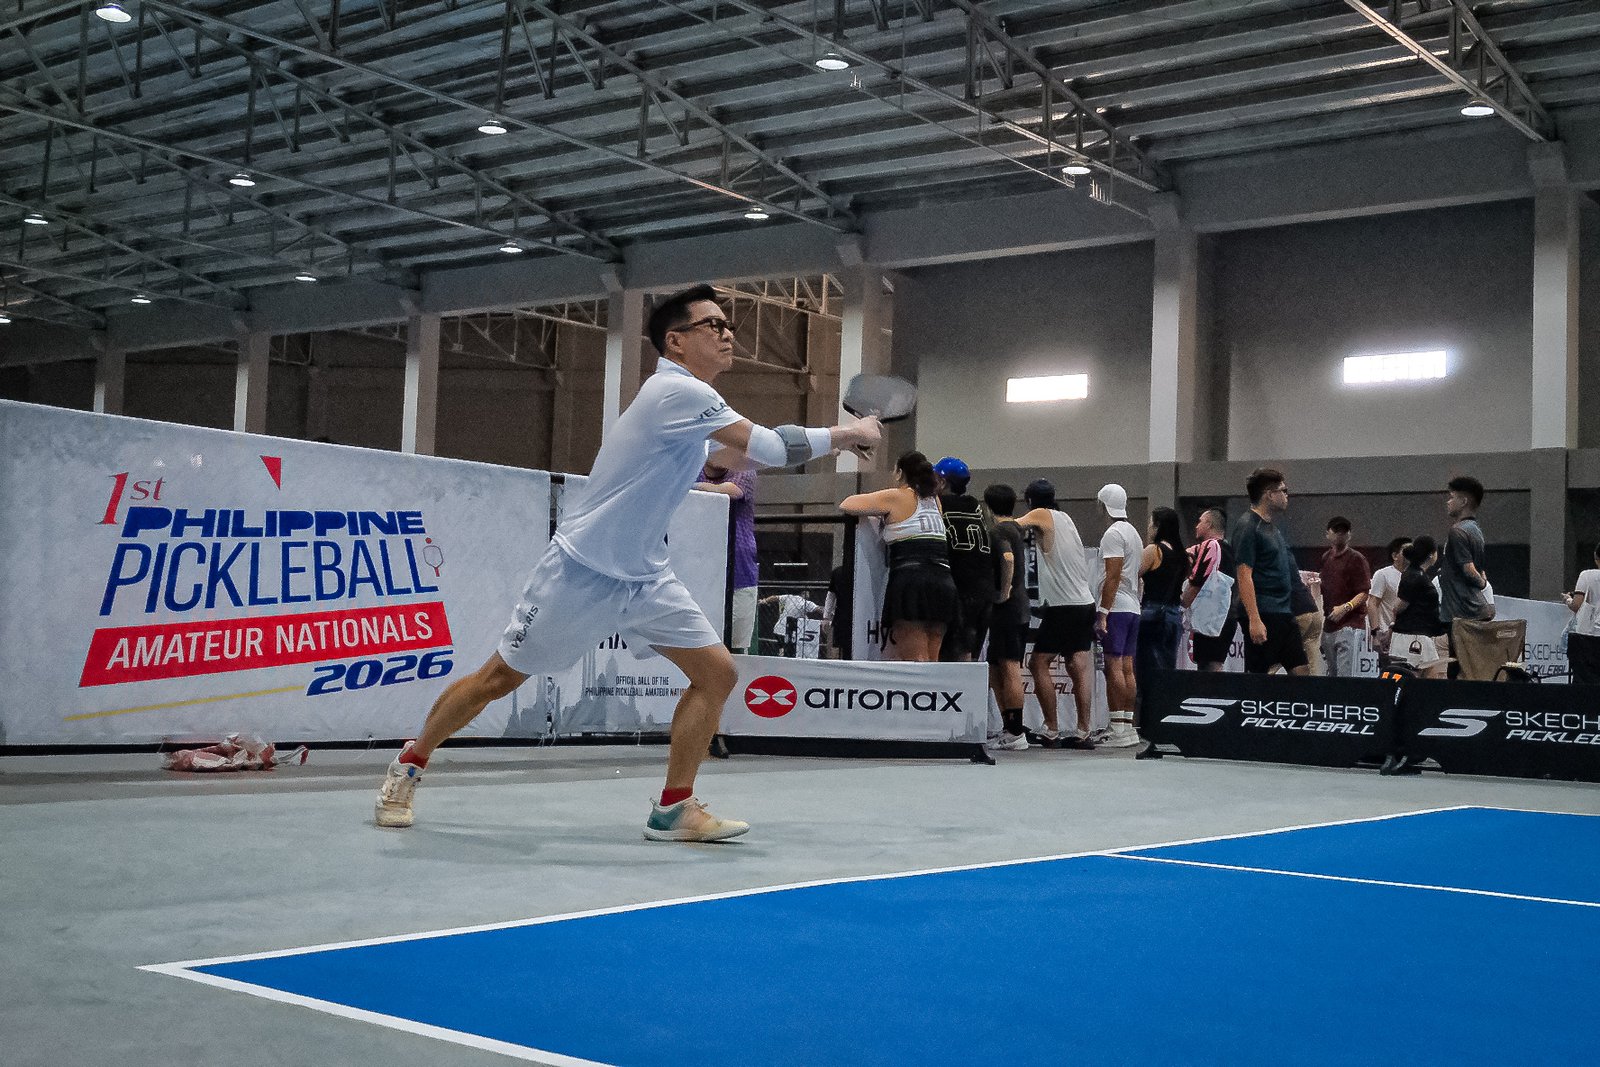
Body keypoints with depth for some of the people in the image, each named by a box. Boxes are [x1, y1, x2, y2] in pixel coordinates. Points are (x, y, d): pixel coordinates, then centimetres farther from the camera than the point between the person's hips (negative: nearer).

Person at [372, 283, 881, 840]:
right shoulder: (676, 390, -20)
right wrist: (846, 434, -13)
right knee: (498, 679, 3)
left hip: (644, 577, 9)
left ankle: (673, 809, 4)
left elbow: (721, 456, 31)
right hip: (581, 570, -9)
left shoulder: (691, 401, 8)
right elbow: (769, 447, -25)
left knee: (717, 672, -4)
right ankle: (408, 765, 24)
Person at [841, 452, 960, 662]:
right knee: (931, 662, 8)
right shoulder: (934, 500, 19)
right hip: (943, 583, 6)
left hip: (911, 578, -6)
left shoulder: (895, 497, 2)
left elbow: (845, 505, 1)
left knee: (915, 660, -8)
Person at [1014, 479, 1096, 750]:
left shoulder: (1042, 515, -4)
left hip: (1063, 605, -7)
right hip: (1085, 603, 7)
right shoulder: (1066, 518, 16)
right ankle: (1083, 732, 1)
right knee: (1079, 668, 4)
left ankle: (1052, 730, -4)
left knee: (1038, 664, -1)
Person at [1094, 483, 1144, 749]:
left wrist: (1102, 613, -18)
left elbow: (1113, 577, -17)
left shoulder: (1113, 533, -10)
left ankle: (1118, 729, -13)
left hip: (1115, 608, -9)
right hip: (1133, 608, 9)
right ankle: (1128, 726, 9)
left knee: (1113, 667, -10)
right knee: (1127, 669, 8)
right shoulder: (1134, 532, 19)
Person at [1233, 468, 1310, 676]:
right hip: (1262, 616, -10)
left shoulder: (1272, 526, 18)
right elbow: (1244, 576, -18)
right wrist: (1254, 620, -24)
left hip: (1284, 613, 10)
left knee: (1302, 671, 6)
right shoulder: (1248, 527, -11)